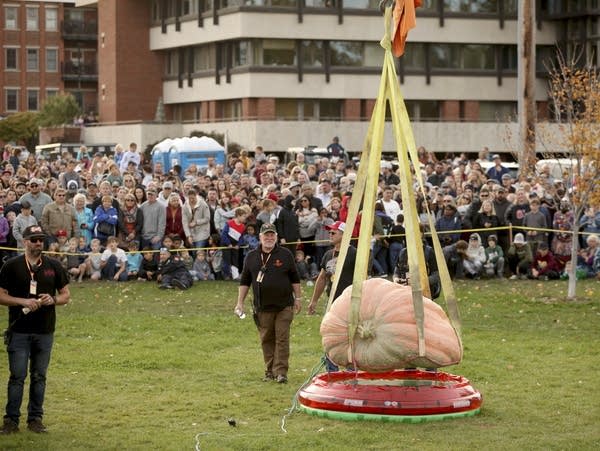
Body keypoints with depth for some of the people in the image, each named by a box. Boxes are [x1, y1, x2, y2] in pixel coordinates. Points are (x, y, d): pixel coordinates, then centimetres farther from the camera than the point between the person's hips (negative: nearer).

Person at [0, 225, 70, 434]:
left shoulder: (53, 266, 7)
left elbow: (66, 295, 12)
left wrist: (52, 300, -10)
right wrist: (22, 301, -17)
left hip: (45, 331, 3)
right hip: (19, 330, -3)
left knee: (39, 376, 8)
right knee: (17, 376, -3)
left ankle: (35, 419, 16)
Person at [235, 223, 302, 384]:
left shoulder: (285, 255, 3)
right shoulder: (251, 257, 7)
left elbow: (294, 278, 9)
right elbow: (245, 281, 11)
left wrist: (298, 298, 6)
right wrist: (240, 303, 7)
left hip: (284, 306, -2)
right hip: (262, 308, 2)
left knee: (282, 339, -6)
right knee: (267, 340, 7)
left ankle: (281, 372, -7)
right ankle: (270, 371, 16)